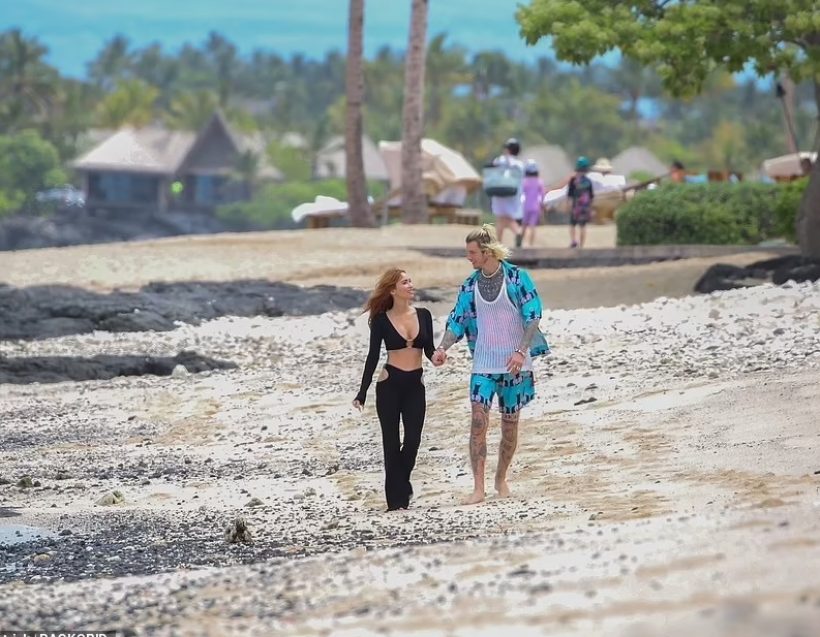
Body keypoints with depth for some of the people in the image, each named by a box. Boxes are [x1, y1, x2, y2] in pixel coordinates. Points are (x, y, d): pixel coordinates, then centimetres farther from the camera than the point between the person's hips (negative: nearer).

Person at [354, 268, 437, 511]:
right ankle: (396, 498, 8)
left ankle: (401, 485, 25)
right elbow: (373, 356, 0)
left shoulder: (423, 315, 5)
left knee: (413, 440, -2)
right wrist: (362, 393, -2)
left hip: (415, 385, 3)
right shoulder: (382, 320, -4)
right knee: (392, 442, 2)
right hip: (390, 385, -3)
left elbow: (428, 350, 9)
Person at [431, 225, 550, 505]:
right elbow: (458, 320, 5)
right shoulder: (470, 285, 5)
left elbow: (533, 316, -10)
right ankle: (478, 487, -11)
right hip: (483, 363, 2)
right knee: (478, 420, -11)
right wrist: (443, 347, -13)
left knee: (510, 422, 7)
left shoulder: (517, 278, -7)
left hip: (515, 363, -2)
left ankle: (501, 479, 25)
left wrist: (521, 351, -21)